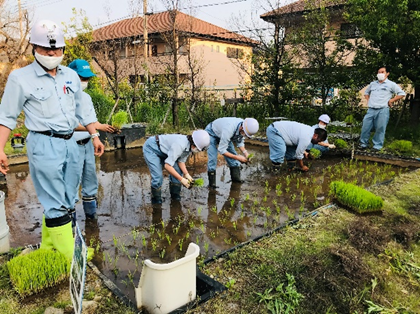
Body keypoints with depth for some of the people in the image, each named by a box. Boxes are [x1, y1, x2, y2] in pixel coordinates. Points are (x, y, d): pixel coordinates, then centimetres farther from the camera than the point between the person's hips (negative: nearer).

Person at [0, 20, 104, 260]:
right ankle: (69, 259, 5)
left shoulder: (71, 76, 10)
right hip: (44, 145, -6)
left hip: (70, 142, 6)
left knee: (67, 203, 13)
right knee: (55, 207, -3)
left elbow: (83, 110, 18)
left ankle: (48, 250, 30)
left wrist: (95, 135, 15)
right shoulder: (20, 78, -4)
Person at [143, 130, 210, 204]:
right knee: (158, 176, -17)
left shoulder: (189, 145, -12)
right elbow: (167, 165, -37)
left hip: (163, 151, 8)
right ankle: (156, 200, 5)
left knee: (177, 171, 1)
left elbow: (181, 161, -3)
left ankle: (175, 195, 17)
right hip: (151, 148, -8)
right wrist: (181, 179, -31)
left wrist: (187, 175, -17)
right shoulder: (179, 145, -38)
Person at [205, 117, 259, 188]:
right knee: (212, 159, -17)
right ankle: (212, 183, -7)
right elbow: (221, 150, -35)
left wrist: (245, 153, -22)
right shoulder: (229, 130, -44)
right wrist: (237, 157, -36)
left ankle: (236, 179, 9)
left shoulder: (244, 127, -22)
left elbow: (240, 142, -5)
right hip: (212, 133, -7)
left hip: (223, 133, 7)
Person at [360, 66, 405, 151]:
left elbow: (402, 94, 6)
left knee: (380, 129, -2)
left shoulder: (391, 84, 6)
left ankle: (377, 145, 7)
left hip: (383, 110, -4)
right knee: (365, 127, 0)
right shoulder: (373, 83, 18)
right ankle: (363, 144, 12)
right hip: (371, 110, 4)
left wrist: (391, 101, -1)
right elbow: (366, 92, 34)